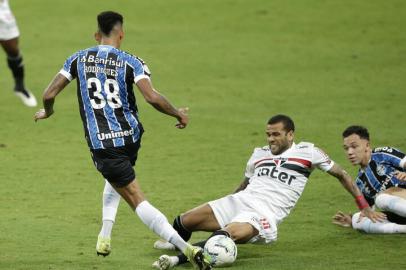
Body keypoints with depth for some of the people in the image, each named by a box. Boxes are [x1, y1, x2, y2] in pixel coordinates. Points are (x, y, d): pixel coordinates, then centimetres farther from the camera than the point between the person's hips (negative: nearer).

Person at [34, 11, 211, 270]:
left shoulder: (78, 59, 1)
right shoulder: (130, 62, -4)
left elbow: (49, 94, 1)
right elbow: (152, 97, -17)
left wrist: (48, 112, 24)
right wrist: (179, 114, 0)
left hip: (100, 141, -2)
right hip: (131, 136, 2)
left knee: (136, 199, -6)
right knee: (116, 180, 36)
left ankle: (185, 247, -20)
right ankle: (104, 239, 34)